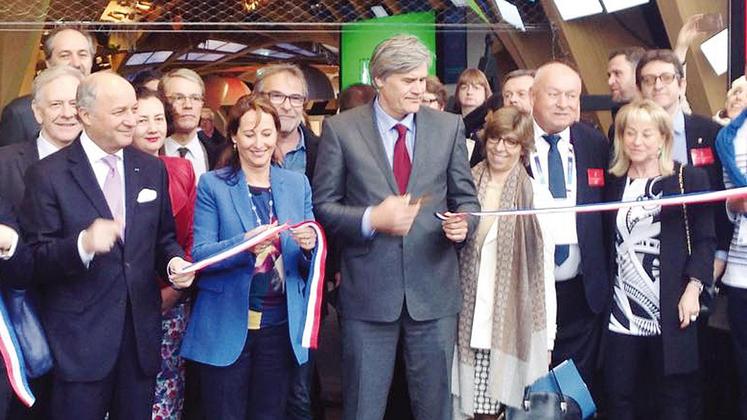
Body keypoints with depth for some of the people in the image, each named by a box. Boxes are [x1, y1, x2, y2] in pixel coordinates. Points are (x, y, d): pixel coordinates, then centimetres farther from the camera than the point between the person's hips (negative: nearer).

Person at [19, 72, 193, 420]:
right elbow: (35, 260, -9)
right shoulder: (48, 175, -8)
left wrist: (174, 261, -6)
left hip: (142, 334, 4)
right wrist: (82, 245, -28)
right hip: (80, 338, -4)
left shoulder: (152, 170, 8)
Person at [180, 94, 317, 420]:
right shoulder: (213, 185, -1)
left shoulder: (297, 183, 8)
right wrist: (244, 245, -27)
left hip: (281, 326, 3)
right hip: (226, 327, -2)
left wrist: (309, 246, -15)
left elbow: (311, 260, 8)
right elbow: (199, 254, -9)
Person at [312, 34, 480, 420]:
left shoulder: (449, 127, 5)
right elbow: (323, 205, 0)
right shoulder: (340, 129, -1)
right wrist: (371, 219, -16)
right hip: (369, 289, -2)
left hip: (434, 290, 2)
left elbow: (466, 197, 11)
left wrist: (463, 222, -11)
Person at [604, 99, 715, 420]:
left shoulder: (690, 179, 2)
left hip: (671, 313, -3)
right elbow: (606, 243, 14)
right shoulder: (612, 183, 12)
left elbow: (705, 239, -2)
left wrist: (694, 286, -13)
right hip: (621, 314, 3)